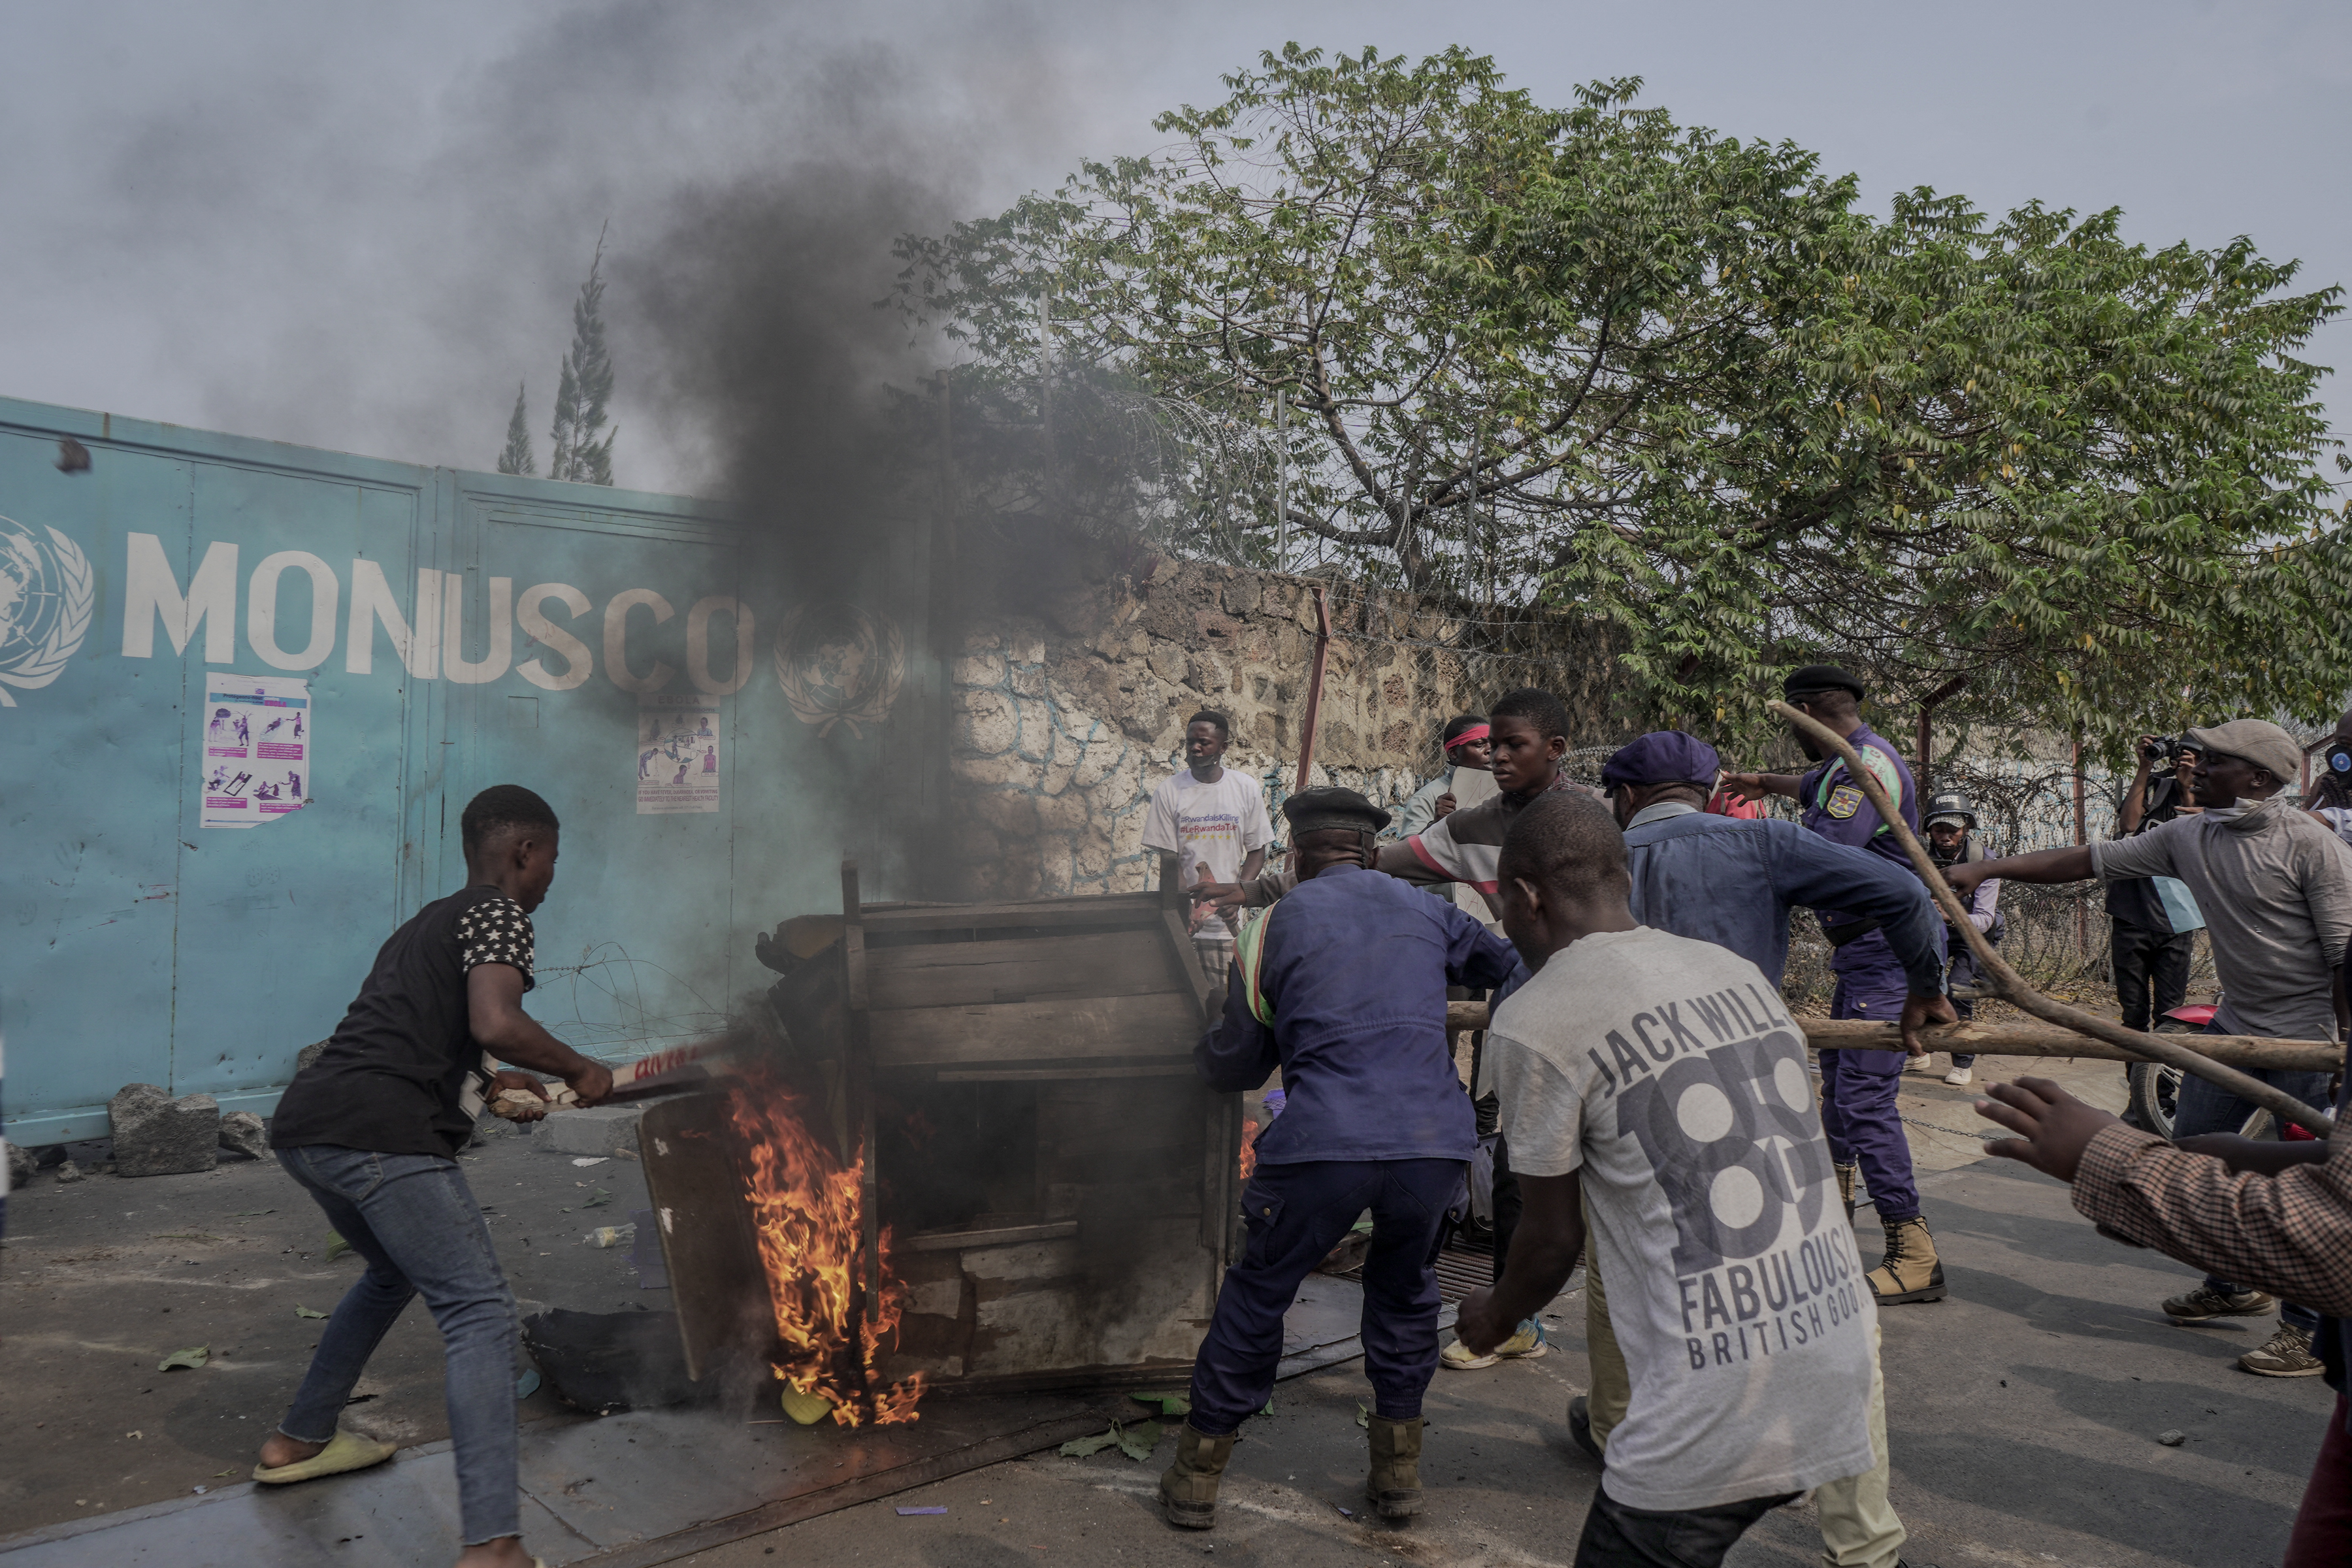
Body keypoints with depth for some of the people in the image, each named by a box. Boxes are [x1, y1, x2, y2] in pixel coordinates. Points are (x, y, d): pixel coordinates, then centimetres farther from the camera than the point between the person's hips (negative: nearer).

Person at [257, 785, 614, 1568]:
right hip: (380, 1137, -10)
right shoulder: (498, 913, -1)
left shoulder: (431, 922, 26)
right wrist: (579, 1070, -4)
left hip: (305, 1125, 10)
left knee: (395, 1271, 32)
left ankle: (299, 1441, 45)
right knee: (479, 1311, -10)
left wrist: (488, 1084, 38)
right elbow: (497, 1025, -18)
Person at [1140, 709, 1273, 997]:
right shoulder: (1169, 791, 1)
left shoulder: (1247, 788, 5)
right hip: (1187, 922, -1)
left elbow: (1257, 851, 8)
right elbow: (1169, 858, 1)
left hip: (1231, 921, 1)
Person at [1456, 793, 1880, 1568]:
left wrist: (1495, 1315, 18)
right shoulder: (1738, 971, 9)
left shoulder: (1534, 1021, -10)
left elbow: (1554, 1238, -2)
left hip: (1714, 1417, -7)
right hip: (1839, 1368, 7)